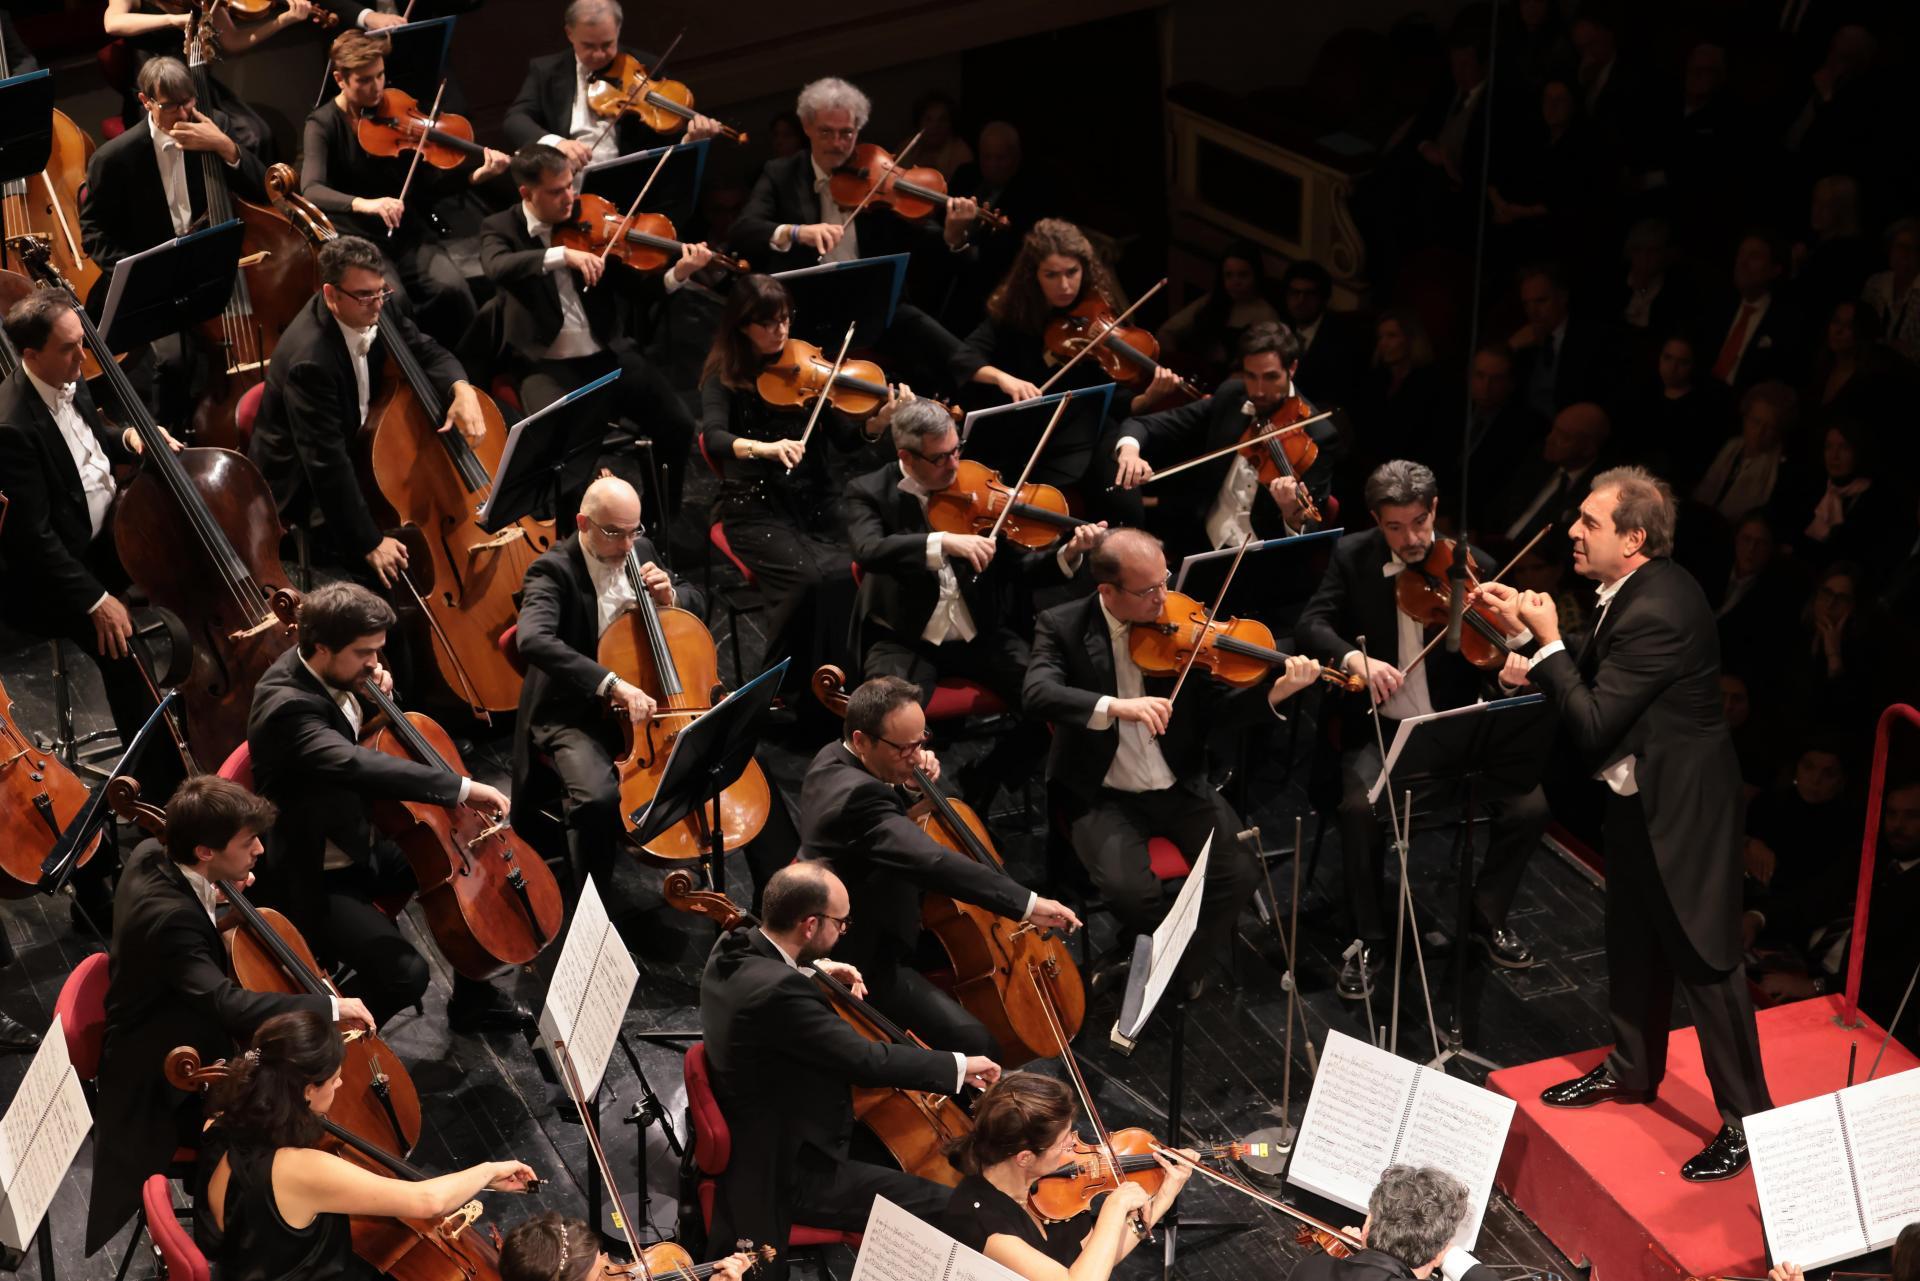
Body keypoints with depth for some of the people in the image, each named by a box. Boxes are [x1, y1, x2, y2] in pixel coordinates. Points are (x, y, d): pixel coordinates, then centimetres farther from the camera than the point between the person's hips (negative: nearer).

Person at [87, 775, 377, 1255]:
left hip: (182, 1035, 10)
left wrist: (216, 896, 0)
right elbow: (228, 1004, -44)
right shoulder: (168, 917, -36)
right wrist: (331, 1007, -35)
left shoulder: (153, 854, -8)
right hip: (163, 1090, -10)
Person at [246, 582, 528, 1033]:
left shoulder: (325, 673, -3)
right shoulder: (286, 706, -31)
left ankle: (472, 1001, 29)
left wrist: (376, 692, -3)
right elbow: (355, 763, -48)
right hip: (313, 880, -9)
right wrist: (461, 787, -48)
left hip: (359, 847, 9)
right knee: (404, 972, -25)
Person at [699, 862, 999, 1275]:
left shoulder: (734, 948, -2)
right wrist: (958, 1065, -16)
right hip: (788, 1173, -11)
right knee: (949, 1211, -14)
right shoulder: (778, 992, -31)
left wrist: (812, 969, 14)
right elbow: (867, 1059, -28)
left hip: (758, 1140, 11)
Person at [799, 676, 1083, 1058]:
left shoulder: (832, 760, -1)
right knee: (974, 1043, -22)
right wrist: (1026, 902, -50)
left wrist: (906, 787, -3)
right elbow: (931, 861, -47)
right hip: (866, 963, -11)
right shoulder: (857, 795, -33)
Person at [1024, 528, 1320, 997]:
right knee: (1131, 890, -28)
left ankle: (1190, 974, 11)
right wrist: (1114, 706, -42)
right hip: (1104, 797, -3)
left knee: (1240, 873, -17)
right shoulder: (1063, 626, -9)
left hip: (1181, 788, 3)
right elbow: (1037, 695, -27)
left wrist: (1277, 691, -17)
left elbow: (1212, 714, -1)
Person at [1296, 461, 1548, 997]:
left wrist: (1508, 662, -28)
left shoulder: (1471, 566, -3)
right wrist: (1353, 657, -31)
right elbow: (1310, 625, -9)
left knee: (1529, 805, -19)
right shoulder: (1353, 557, -2)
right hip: (1381, 727, -1)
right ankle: (1369, 941, -9)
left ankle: (1487, 917, 10)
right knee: (1360, 808, -31)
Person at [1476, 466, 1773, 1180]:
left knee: (1704, 958, -1)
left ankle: (1746, 1120, 10)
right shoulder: (1638, 590, 1)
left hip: (1681, 802, -10)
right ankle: (1632, 1069, 41)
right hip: (1639, 794, 10)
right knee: (1634, 941, 23)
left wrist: (1548, 641, -21)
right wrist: (1529, 630, -1)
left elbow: (1592, 724, -28)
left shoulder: (1655, 613, -29)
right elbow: (1595, 679, 9)